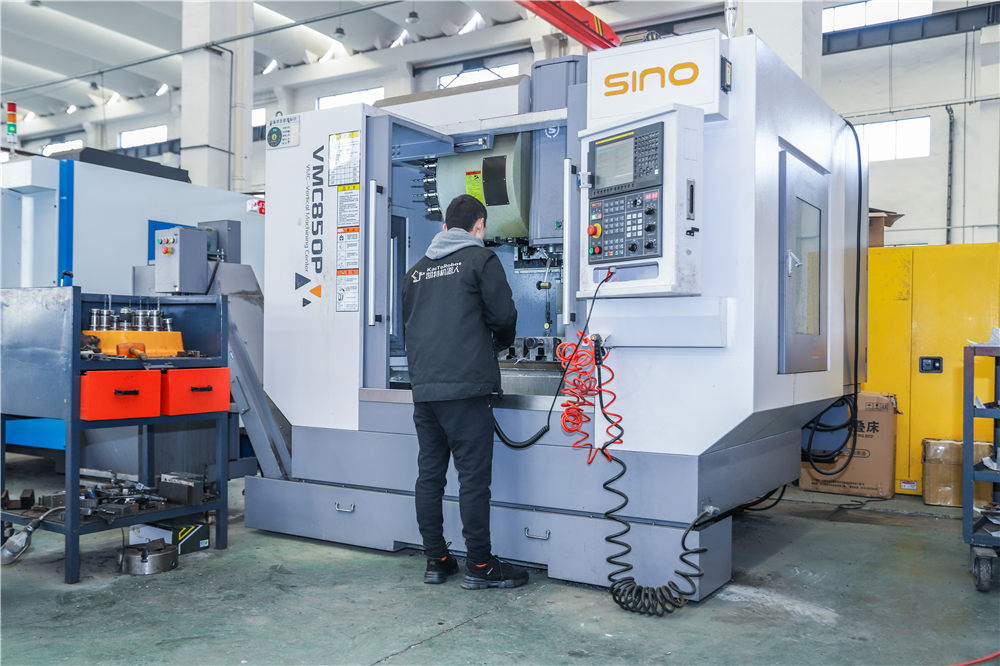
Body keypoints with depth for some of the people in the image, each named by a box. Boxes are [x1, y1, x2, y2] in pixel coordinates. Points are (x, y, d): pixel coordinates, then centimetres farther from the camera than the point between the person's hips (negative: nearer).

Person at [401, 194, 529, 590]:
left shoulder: (417, 269, 17)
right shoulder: (480, 259, 0)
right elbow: (504, 316, -3)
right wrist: (500, 342, 18)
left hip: (423, 388, 6)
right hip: (465, 385, -6)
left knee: (429, 474, 9)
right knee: (473, 476, -2)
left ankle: (436, 561, 16)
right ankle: (479, 566, 2)